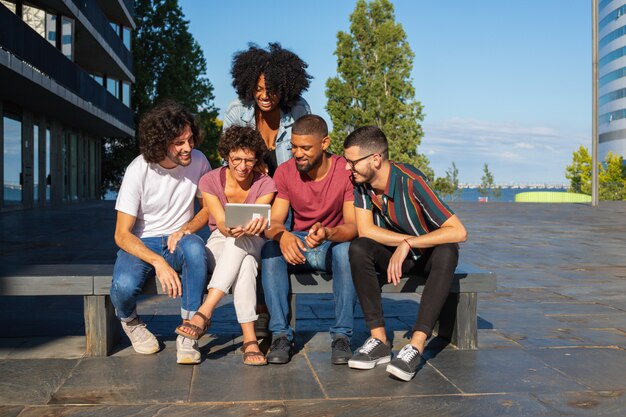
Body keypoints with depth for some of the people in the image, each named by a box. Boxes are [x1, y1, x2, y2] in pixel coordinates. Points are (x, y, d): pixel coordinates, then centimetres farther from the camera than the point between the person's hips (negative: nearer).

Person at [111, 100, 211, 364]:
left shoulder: (198, 162, -7)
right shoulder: (138, 170, -16)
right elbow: (122, 235, -16)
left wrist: (185, 230, -14)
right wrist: (158, 262, -32)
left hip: (177, 242, 2)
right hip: (140, 244, -2)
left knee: (194, 247, -35)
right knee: (123, 287, -33)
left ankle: (187, 334, -23)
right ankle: (130, 322, 7)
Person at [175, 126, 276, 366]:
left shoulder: (265, 185, -8)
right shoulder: (210, 181, -8)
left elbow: (254, 223, -21)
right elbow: (222, 223, -19)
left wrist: (253, 225, -47)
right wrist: (233, 229, -44)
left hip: (253, 246, 0)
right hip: (219, 245, 0)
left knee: (241, 240, -39)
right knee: (245, 263, -38)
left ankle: (204, 312, -44)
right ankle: (249, 339, -42)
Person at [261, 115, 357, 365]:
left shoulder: (346, 172, -14)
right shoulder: (285, 172, -5)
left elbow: (353, 225, -20)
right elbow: (274, 222, -11)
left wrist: (327, 233, -43)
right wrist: (282, 235, -37)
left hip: (334, 244, -2)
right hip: (298, 246, 3)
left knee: (346, 249, -36)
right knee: (271, 249, -28)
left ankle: (342, 336, -25)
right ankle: (281, 335, -24)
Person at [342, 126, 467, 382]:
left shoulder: (411, 181, -28)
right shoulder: (360, 182, -13)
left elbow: (458, 232, -31)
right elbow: (365, 230, -15)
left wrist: (409, 244, -35)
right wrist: (405, 240, -25)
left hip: (429, 255, -3)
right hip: (395, 255, 4)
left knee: (447, 252, -36)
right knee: (359, 248, -26)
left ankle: (416, 346, -40)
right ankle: (379, 340, -26)